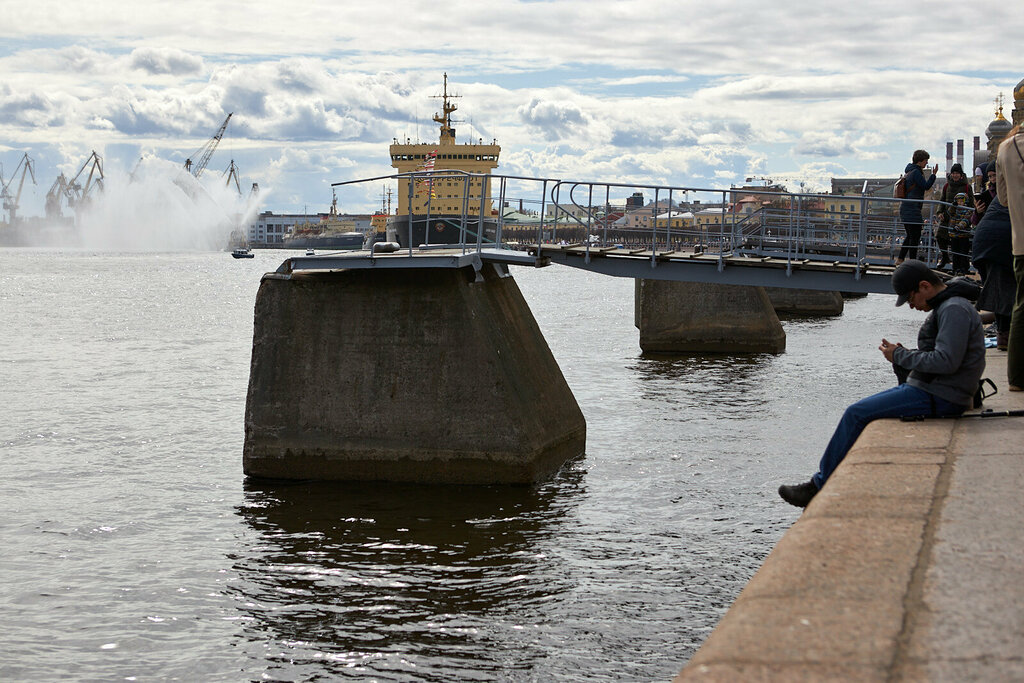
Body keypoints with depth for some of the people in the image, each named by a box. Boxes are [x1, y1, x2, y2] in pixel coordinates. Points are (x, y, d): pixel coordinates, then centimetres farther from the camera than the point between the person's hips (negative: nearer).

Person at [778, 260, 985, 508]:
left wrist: (901, 356, -14)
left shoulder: (955, 309, -16)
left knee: (857, 414, -12)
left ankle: (819, 486, -4)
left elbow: (946, 361, -25)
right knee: (859, 411, 10)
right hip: (926, 388, 11)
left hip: (938, 398, -11)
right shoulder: (944, 308, 17)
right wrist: (901, 355, 2)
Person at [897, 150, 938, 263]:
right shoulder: (916, 172, -13)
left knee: (910, 235, 17)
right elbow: (926, 186, -15)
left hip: (905, 207, 10)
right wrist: (933, 174, -10)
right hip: (912, 209, -10)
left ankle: (900, 258, 17)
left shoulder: (909, 171, 17)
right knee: (915, 236, -6)